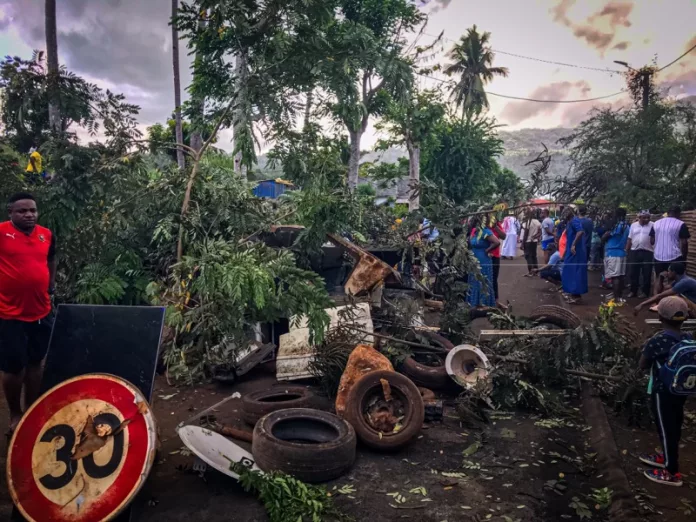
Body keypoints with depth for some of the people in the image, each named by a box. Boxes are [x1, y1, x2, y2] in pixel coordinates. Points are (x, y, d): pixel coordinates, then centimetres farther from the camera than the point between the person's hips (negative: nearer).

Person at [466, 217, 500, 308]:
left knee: (483, 286, 1)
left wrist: (486, 251, -18)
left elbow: (497, 242, -29)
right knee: (475, 285, 17)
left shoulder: (485, 232, -18)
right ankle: (475, 305, 28)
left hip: (483, 264, -9)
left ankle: (485, 306, 10)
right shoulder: (474, 231, 8)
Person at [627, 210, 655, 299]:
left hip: (647, 252, -3)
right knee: (633, 272, 7)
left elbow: (654, 240, -3)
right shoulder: (633, 225, 7)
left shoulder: (653, 226, -2)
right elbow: (629, 239, 10)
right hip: (634, 251, 3)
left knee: (646, 273, 3)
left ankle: (645, 291, 13)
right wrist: (626, 251, 7)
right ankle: (633, 291, 18)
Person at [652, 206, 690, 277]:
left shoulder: (656, 223, 9)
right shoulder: (681, 224, -5)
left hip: (658, 257, 5)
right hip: (675, 258, -4)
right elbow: (684, 243, -8)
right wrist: (684, 256, 3)